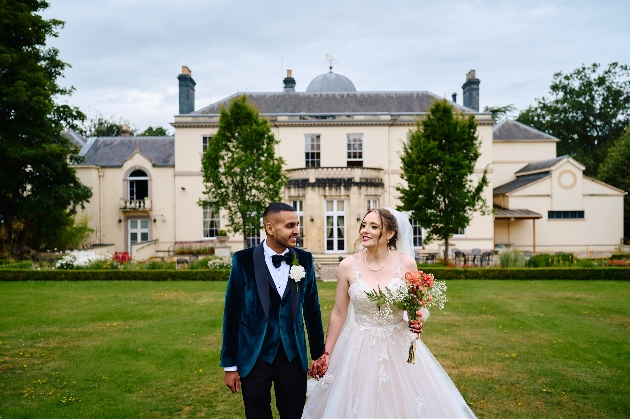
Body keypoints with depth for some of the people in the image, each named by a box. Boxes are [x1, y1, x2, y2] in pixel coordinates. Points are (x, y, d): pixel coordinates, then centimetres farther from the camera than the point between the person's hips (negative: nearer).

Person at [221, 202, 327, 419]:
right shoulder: (244, 260, -10)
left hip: (293, 355, 2)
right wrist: (229, 364, -2)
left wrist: (318, 354, 9)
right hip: (254, 356, -2)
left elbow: (312, 309, 5)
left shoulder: (304, 259, -3)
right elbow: (232, 313, -5)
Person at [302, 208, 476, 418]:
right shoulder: (348, 266, -9)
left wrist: (416, 319, -16)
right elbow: (339, 313, -1)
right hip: (359, 349, 0)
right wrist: (326, 353, 2)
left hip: (398, 346, 0)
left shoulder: (406, 263, -9)